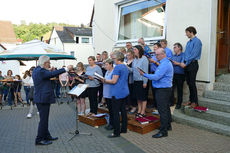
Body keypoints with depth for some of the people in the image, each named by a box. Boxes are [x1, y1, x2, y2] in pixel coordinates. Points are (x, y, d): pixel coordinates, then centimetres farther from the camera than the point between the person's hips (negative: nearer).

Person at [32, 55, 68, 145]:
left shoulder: (36, 70, 13)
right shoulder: (41, 71, -19)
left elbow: (47, 75, 17)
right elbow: (53, 74, -26)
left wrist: (49, 70, 4)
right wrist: (65, 69, -19)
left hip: (39, 98, 11)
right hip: (43, 98, -11)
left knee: (44, 118, 17)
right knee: (43, 119, -1)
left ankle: (46, 136, 28)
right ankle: (39, 140, 8)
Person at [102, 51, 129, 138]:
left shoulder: (117, 67, -15)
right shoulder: (126, 67, 14)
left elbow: (114, 81, -17)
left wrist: (105, 81, -3)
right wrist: (107, 81, 20)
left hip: (118, 93, -9)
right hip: (125, 92, 9)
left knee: (115, 112, -2)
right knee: (123, 110, 15)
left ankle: (116, 132, 4)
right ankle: (124, 129, 24)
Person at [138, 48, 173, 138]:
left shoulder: (164, 64, -20)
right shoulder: (167, 62, 15)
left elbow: (156, 77, -24)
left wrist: (144, 74, -17)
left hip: (162, 90, -11)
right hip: (166, 89, 11)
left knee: (162, 110, -6)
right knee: (166, 108, 20)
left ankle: (163, 131, 0)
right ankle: (168, 126, 33)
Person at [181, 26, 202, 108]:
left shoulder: (197, 41, -10)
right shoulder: (188, 42, 16)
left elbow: (194, 55, -16)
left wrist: (186, 63, -14)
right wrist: (183, 62, 1)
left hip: (193, 64, -8)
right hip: (187, 64, 8)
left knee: (192, 83, -4)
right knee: (189, 83, 10)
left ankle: (195, 102, 7)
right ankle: (191, 100, 20)